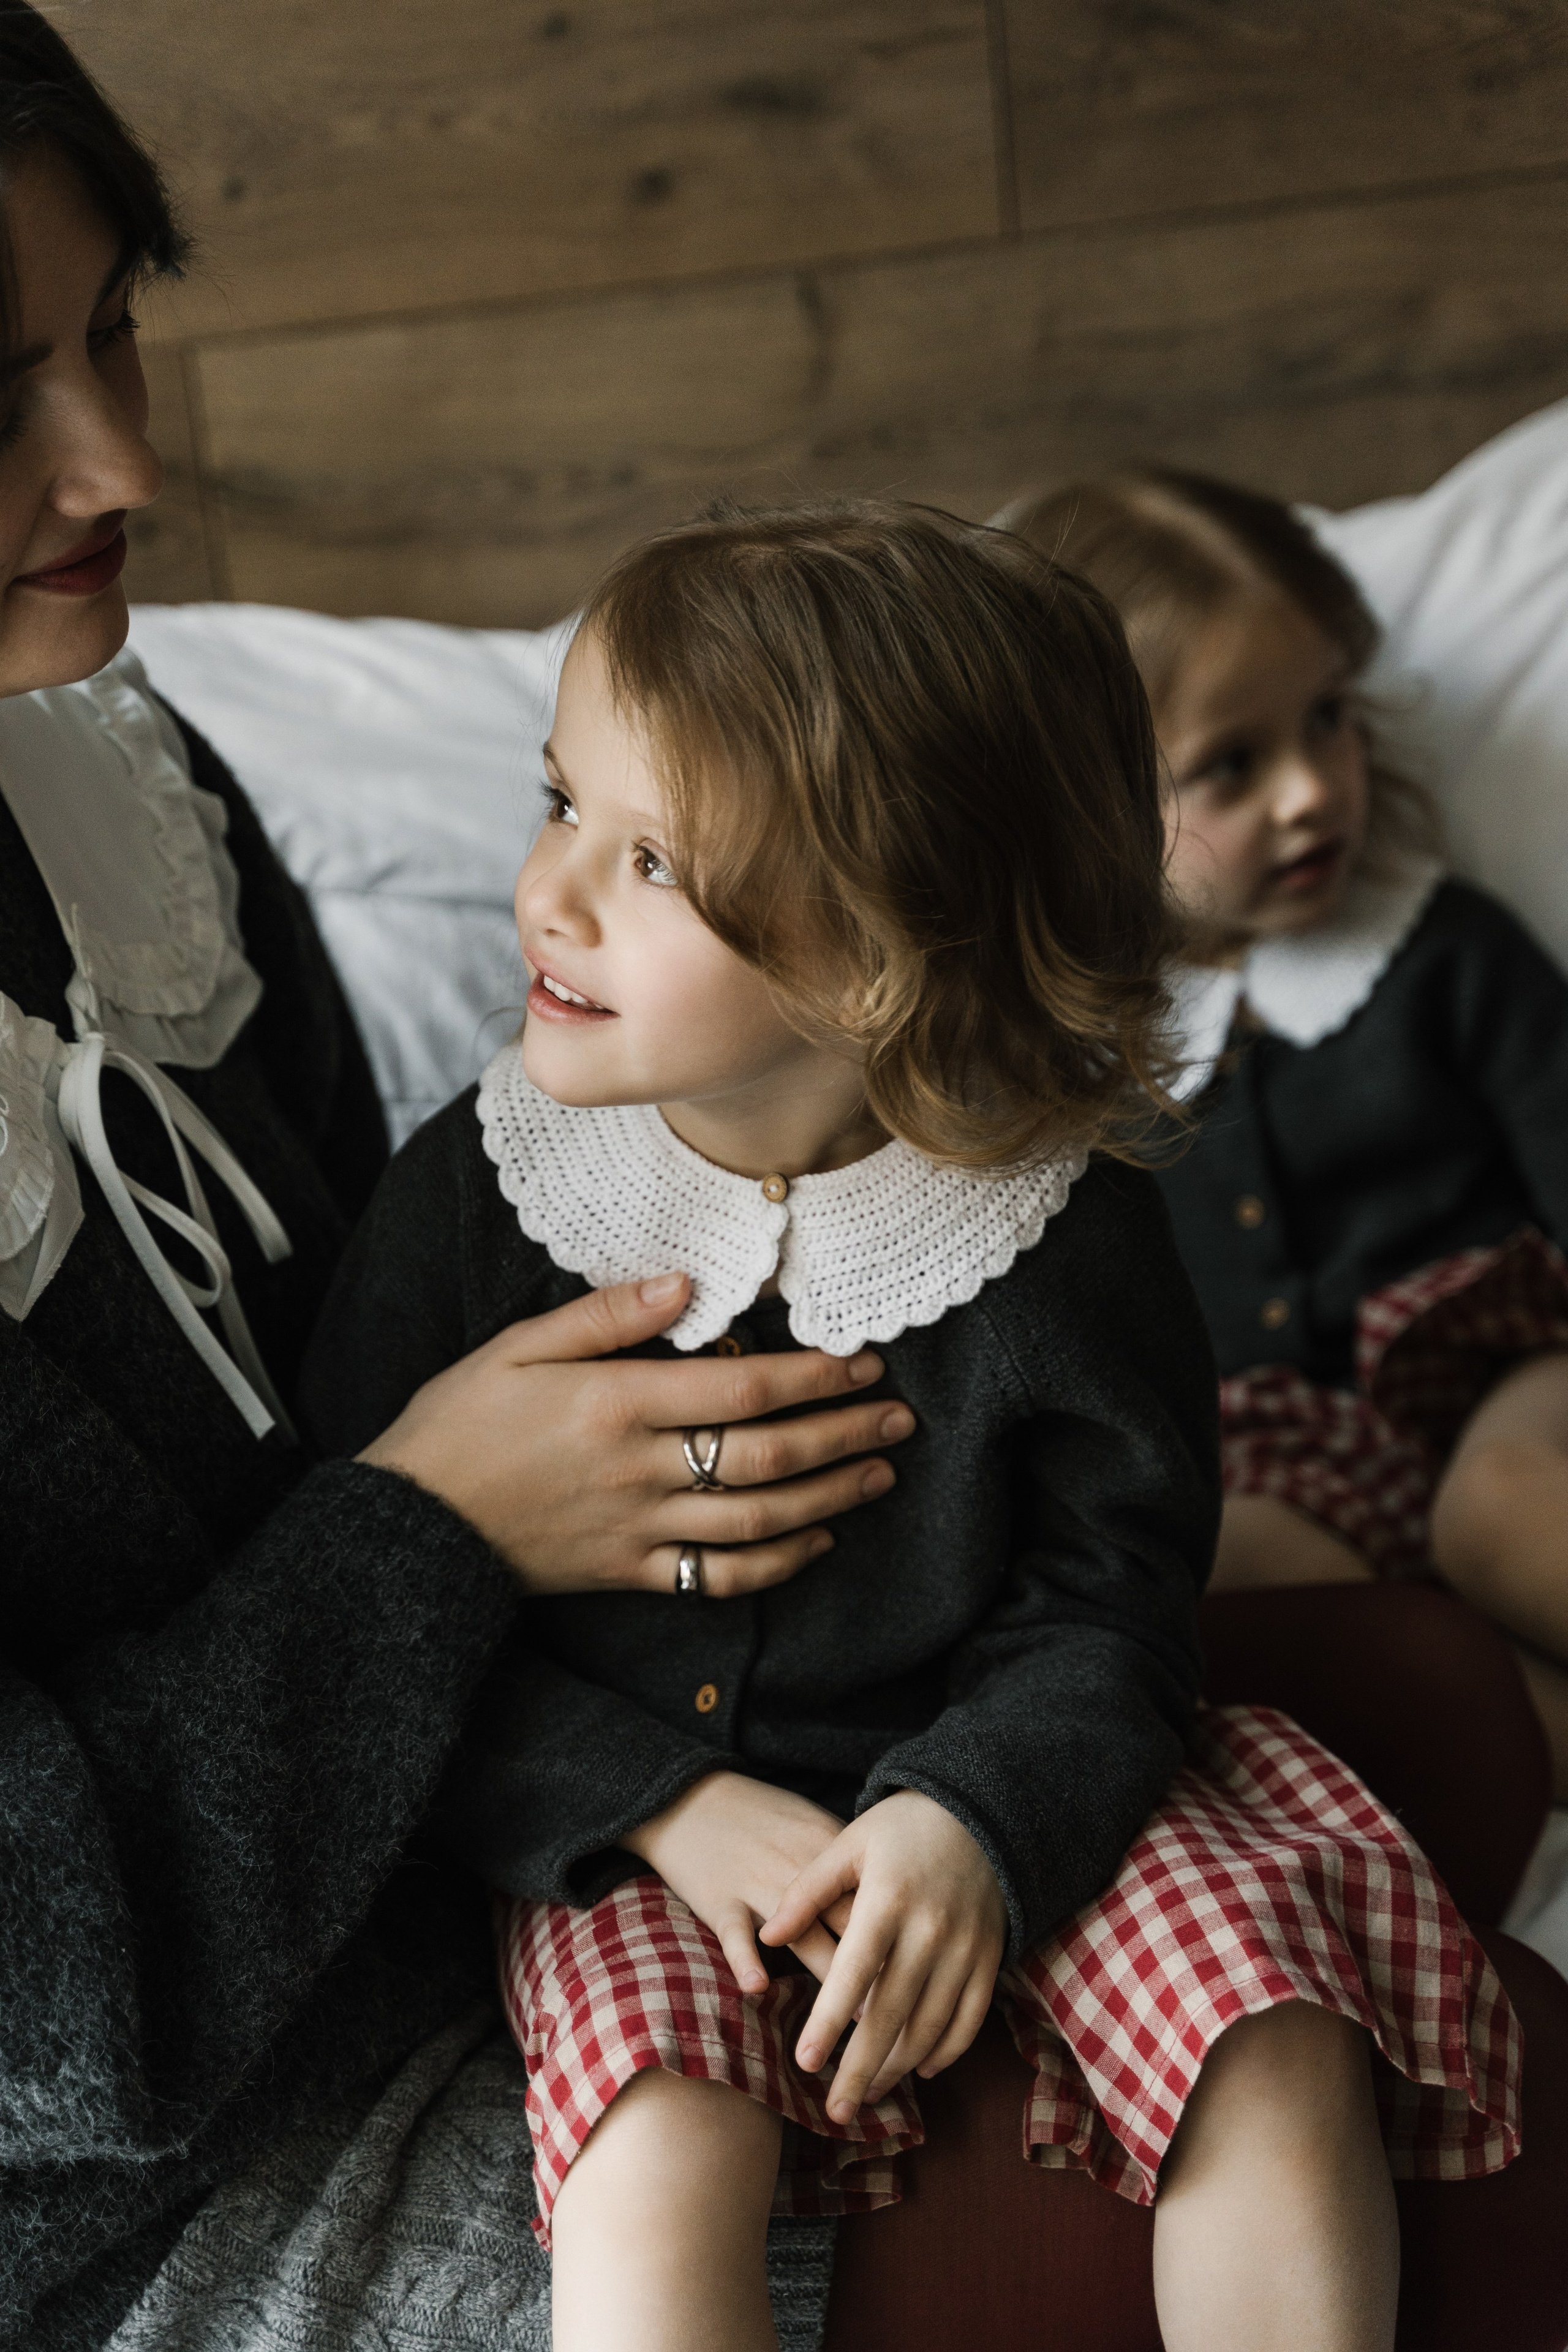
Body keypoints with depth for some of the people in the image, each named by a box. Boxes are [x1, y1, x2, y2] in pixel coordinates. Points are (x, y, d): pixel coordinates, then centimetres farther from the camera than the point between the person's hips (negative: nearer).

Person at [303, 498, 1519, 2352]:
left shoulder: (1067, 1244, -12)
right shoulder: (473, 1193, -10)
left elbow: (1112, 1607, -5)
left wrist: (974, 1819, -25)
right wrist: (665, 1807, -17)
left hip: (994, 1800, 1)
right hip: (631, 1833, 0)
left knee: (1280, 2071, -18)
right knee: (656, 2165, -27)